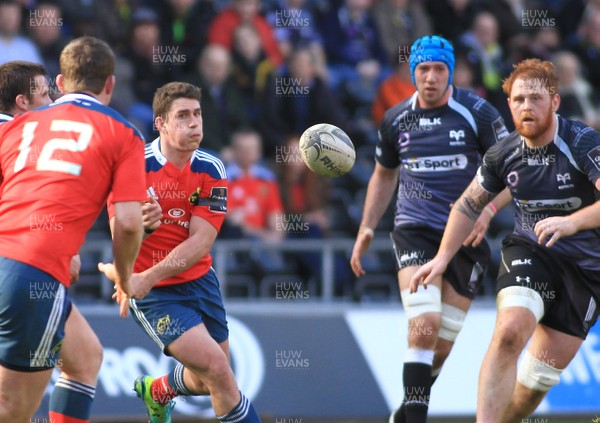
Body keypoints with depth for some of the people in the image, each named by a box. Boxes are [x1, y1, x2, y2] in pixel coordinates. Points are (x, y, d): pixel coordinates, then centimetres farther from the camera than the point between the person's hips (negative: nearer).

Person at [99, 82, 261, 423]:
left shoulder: (211, 170, -8)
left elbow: (200, 242, -15)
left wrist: (148, 278, -27)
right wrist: (141, 223, -39)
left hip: (199, 280, 5)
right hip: (155, 294, -5)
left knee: (209, 381, 17)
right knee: (218, 371, -19)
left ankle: (156, 391, 48)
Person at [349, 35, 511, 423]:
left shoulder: (477, 113, -4)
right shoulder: (396, 120, 6)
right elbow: (384, 175, 22)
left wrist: (488, 209, -18)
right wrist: (367, 229, 14)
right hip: (415, 229, 0)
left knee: (444, 342, 4)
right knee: (425, 326, -21)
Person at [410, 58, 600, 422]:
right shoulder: (504, 155, -3)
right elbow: (469, 204, 14)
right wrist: (442, 257, 9)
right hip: (529, 252, 2)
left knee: (541, 375, -1)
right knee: (509, 332, -27)